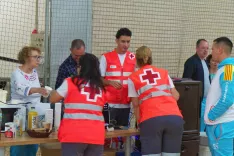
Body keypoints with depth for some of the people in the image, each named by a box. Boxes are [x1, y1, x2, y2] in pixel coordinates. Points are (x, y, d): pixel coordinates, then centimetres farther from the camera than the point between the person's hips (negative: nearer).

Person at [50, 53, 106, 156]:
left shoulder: (71, 82, 0)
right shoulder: (101, 88, 10)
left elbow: (52, 99, 7)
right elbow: (99, 109, 15)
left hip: (74, 134, -3)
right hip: (96, 135, 4)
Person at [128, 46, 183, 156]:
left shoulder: (133, 78, 16)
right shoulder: (164, 72, 23)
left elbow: (136, 105, 13)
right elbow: (176, 96, 21)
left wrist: (139, 122, 26)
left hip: (151, 119, -2)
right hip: (175, 117, 3)